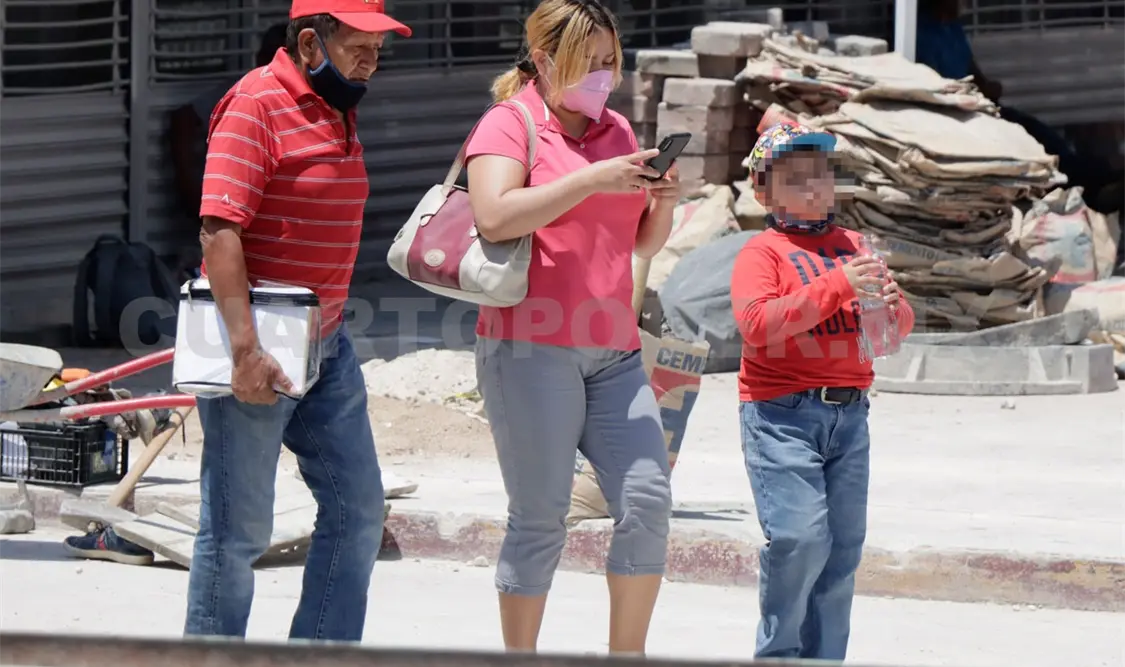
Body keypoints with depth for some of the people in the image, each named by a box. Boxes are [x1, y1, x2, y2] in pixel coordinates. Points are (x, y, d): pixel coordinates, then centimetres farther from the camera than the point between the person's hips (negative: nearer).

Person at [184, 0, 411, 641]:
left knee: (357, 510, 9)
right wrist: (246, 348, -26)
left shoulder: (338, 110, 14)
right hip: (258, 352, -9)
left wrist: (328, 328, 18)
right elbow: (220, 229, -20)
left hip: (327, 345, 9)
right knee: (239, 528, -2)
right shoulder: (257, 104, -13)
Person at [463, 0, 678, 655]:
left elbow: (643, 243, 23)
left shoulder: (617, 130, 18)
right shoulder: (511, 123, -1)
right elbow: (495, 216, -18)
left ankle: (626, 656, 5)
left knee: (648, 501, -5)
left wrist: (663, 203, 1)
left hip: (612, 348, 6)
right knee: (541, 517, -6)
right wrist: (593, 180, -20)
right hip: (531, 347, -6)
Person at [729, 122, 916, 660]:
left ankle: (823, 660, 12)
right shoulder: (762, 252, -1)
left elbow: (902, 323, 17)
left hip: (848, 412, 5)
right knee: (799, 535, -15)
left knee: (844, 542, 3)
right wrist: (837, 285, -21)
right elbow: (758, 324, -17)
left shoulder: (851, 247, 15)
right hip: (782, 412, -5)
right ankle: (777, 654, 3)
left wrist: (892, 307, -8)